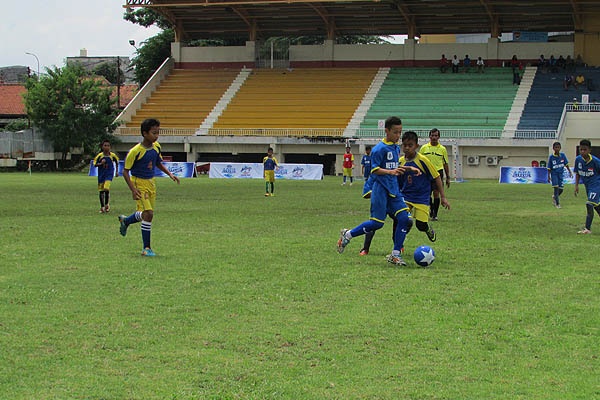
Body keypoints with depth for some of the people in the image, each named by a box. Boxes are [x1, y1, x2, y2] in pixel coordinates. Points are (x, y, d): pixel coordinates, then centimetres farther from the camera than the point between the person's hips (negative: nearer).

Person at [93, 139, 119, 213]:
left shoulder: (112, 155, -6)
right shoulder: (100, 156, -6)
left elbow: (117, 162, 14)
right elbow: (95, 164, -1)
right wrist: (101, 163, -19)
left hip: (109, 175, -2)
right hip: (101, 175, 2)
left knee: (106, 189, -21)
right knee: (101, 191, 5)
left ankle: (107, 204, 0)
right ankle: (102, 207, 20)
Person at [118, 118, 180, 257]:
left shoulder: (156, 147, 1)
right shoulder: (135, 151, -19)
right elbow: (125, 171, -14)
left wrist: (170, 174, 3)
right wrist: (133, 189, -23)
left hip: (151, 183, 7)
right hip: (139, 183, -7)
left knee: (146, 214, 15)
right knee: (148, 213, -17)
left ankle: (125, 220, 47)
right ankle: (146, 248, -6)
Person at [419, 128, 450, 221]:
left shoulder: (442, 149, 6)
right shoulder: (424, 148, 5)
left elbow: (445, 164, 10)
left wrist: (448, 178, 8)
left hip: (438, 172, -1)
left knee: (436, 193, -8)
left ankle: (435, 214, -2)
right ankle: (431, 209, 29)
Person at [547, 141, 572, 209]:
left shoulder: (562, 155, -2)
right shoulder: (551, 157, -9)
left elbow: (566, 164, 7)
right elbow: (549, 168, -4)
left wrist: (570, 172, 4)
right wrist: (549, 176, -9)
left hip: (561, 174, 3)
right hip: (554, 174, -3)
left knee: (560, 189, 4)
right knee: (556, 188, -11)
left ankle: (554, 196, 35)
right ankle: (557, 203, -2)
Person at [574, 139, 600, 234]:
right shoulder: (578, 159, -5)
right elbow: (577, 173, 9)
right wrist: (576, 185, 4)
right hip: (587, 186, 6)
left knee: (589, 204, -18)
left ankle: (587, 229, -15)